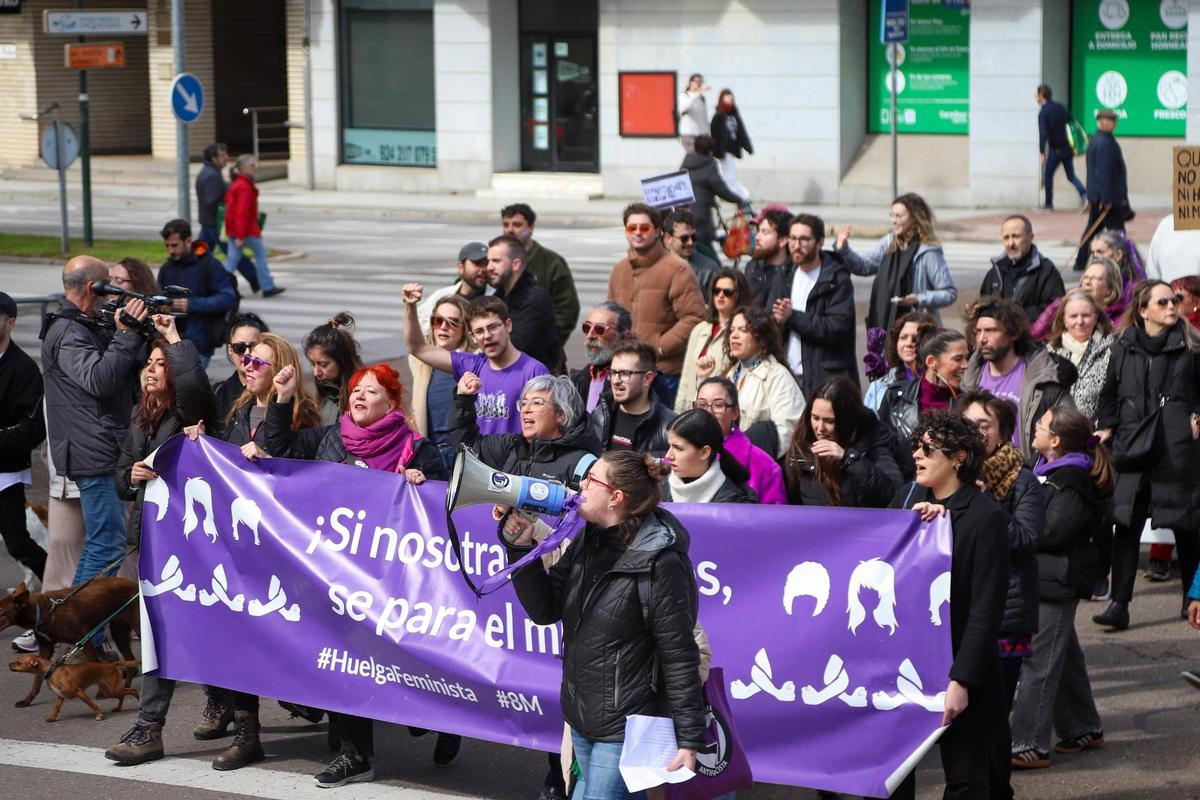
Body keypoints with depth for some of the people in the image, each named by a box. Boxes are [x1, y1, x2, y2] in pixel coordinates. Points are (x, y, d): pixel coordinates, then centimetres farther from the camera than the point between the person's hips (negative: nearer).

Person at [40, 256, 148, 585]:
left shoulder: (86, 327, 19)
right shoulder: (68, 333, -13)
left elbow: (126, 372, 20)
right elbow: (99, 379, -26)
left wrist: (139, 332, 6)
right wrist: (127, 333, -21)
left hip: (101, 452, 11)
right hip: (95, 456, -11)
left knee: (99, 542, 18)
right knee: (108, 545, -10)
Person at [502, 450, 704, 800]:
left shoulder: (659, 562, -20)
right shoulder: (588, 542, 4)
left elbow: (679, 656, -18)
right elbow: (545, 610, 4)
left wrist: (689, 738, -16)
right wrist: (521, 547, -8)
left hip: (625, 725, -8)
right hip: (582, 718, 8)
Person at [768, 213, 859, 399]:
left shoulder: (838, 280, -5)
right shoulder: (786, 277, 15)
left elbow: (837, 327, -15)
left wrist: (793, 317, -15)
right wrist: (778, 319, -11)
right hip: (787, 375, 6)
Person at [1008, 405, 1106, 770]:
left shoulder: (1072, 484, -18)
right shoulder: (1049, 472, 14)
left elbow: (1050, 533, -22)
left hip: (1056, 582, -10)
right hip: (1042, 577, 10)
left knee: (1039, 661, -8)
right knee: (1065, 657, 19)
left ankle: (1029, 746, -6)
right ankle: (1084, 729, 30)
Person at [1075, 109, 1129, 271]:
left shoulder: (1094, 140, 13)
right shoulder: (1105, 142, -19)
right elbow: (1103, 172, -24)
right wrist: (1106, 199, -23)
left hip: (1096, 196, 10)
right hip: (1109, 196, -10)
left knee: (1093, 228, 14)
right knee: (1116, 230, -2)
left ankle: (1081, 262, 16)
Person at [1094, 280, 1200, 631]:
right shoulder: (1124, 346, 7)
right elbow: (1110, 392, 18)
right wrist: (1106, 427, 10)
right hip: (1134, 448, 2)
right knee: (1126, 524, -4)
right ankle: (1119, 604, -3)